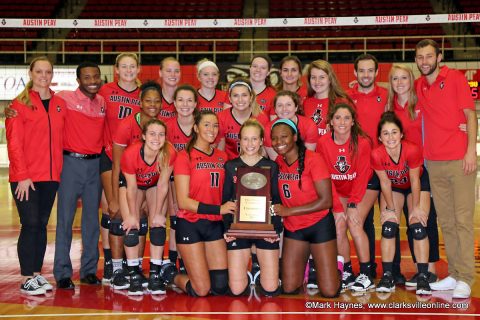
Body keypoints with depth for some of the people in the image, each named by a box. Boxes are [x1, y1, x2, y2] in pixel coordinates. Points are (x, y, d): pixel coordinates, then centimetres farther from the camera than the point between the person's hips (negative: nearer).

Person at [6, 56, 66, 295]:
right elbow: (14, 143, -8)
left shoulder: (60, 104, 10)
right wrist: (22, 176, -13)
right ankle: (26, 279, 4)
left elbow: (61, 140, 12)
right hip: (26, 177, -4)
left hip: (51, 176, 4)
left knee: (42, 224, 10)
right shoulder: (20, 104, -3)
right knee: (30, 224, -5)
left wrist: (60, 170, 4)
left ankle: (37, 274, 19)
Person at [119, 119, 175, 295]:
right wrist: (132, 215, -15)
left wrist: (158, 213, -13)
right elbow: (132, 188, -24)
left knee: (158, 224, -11)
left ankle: (155, 274, -5)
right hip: (131, 183, -1)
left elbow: (162, 185, -20)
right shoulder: (130, 153, -36)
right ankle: (134, 274, -4)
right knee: (131, 226, -13)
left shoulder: (169, 153, -33)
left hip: (155, 184, 1)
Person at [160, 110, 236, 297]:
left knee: (221, 287, 2)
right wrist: (218, 209, -21)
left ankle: (195, 269, 31)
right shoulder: (185, 156, -7)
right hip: (190, 225, -5)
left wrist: (230, 209, -2)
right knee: (201, 290, -5)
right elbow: (183, 201, -13)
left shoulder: (222, 157, 11)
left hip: (215, 225, 6)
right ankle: (169, 274, 23)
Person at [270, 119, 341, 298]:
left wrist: (288, 211, -21)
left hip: (319, 225, -4)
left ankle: (336, 264, 26)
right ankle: (305, 260, 31)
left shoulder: (312, 159, -17)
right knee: (288, 288, 4)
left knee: (329, 291, -4)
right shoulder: (277, 163, -1)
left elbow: (326, 201, -19)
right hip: (293, 228, 4)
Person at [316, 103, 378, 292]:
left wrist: (353, 204, -21)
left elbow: (362, 176, -16)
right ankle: (347, 273, 4)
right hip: (339, 190, 3)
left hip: (365, 186, -3)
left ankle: (366, 275, -12)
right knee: (338, 225, -12)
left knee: (354, 222, -20)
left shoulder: (362, 142, -22)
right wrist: (337, 207, -18)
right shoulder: (323, 143, -16)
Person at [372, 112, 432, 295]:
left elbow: (415, 181, -22)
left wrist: (416, 207, -13)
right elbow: (385, 183, -16)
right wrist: (390, 208, -10)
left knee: (418, 227, -15)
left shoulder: (412, 150, -35)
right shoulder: (377, 154, -30)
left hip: (418, 184, -1)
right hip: (393, 187, 2)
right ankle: (387, 276, -5)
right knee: (388, 227, -11)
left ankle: (423, 277, -9)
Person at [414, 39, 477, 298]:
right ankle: (454, 274, 16)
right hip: (434, 163, 6)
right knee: (445, 221, 8)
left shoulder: (455, 78, -1)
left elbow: (470, 114, -4)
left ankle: (465, 279, -3)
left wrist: (471, 149, -13)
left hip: (459, 160, -5)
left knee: (462, 220, -6)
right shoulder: (418, 87, 13)